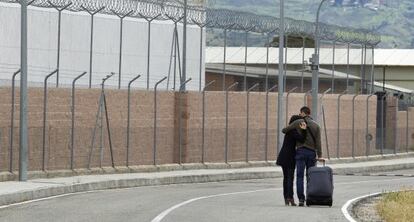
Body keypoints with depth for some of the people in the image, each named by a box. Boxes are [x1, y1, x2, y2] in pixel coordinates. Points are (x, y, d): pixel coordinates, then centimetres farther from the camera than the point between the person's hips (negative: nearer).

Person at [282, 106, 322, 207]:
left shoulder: (298, 122, 1)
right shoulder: (316, 125, 8)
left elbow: (284, 130, 6)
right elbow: (318, 142, -2)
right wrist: (319, 156, -7)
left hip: (301, 151, -2)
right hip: (312, 153, 2)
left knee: (300, 177, -3)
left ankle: (301, 199, -13)